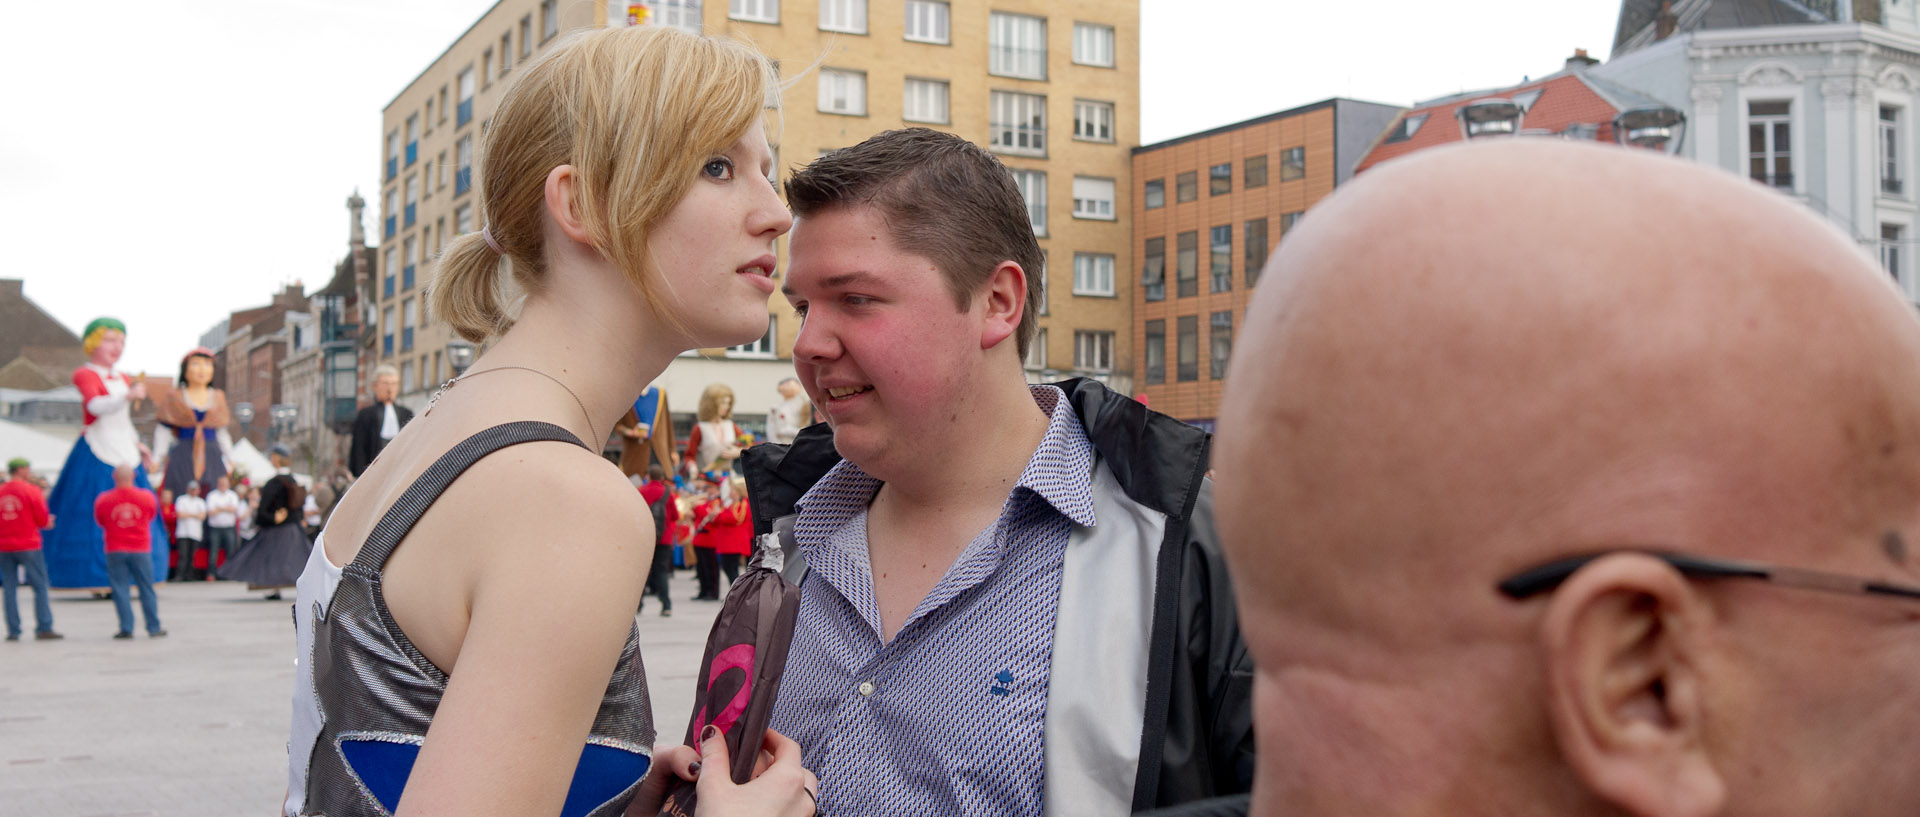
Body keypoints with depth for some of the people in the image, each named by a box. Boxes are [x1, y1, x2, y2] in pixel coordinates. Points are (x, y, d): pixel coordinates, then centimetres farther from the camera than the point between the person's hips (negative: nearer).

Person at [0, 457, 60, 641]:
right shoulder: (31, 490, -6)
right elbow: (43, 520, -7)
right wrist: (46, 522, 16)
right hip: (28, 546, -4)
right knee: (40, 587, 1)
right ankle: (44, 629, -4)